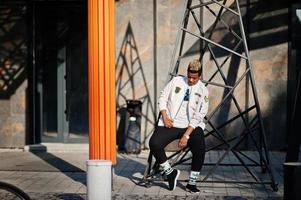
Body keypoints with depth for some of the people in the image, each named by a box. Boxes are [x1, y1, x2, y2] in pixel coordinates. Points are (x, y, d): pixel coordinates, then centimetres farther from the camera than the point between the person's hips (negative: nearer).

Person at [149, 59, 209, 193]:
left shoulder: (202, 90, 0)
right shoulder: (176, 81, 6)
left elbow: (199, 116, -6)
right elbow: (163, 97, 10)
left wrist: (186, 135, -15)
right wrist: (165, 116, -6)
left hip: (191, 126, -1)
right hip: (171, 124, 1)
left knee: (200, 149, -28)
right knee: (154, 144, -24)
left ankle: (192, 183, -8)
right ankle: (170, 172, -1)